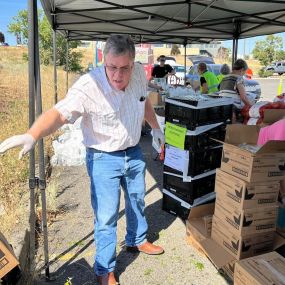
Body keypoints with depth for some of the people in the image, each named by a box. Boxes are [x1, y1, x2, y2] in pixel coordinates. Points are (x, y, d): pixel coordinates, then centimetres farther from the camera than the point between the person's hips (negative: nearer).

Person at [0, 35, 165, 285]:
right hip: (104, 159, -5)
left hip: (134, 153, 6)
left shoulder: (139, 73, -11)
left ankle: (137, 240, 52)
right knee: (106, 216, 1)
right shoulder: (88, 86, -29)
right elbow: (59, 113, -42)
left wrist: (156, 127, 20)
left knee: (137, 201, 24)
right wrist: (31, 135, -60)